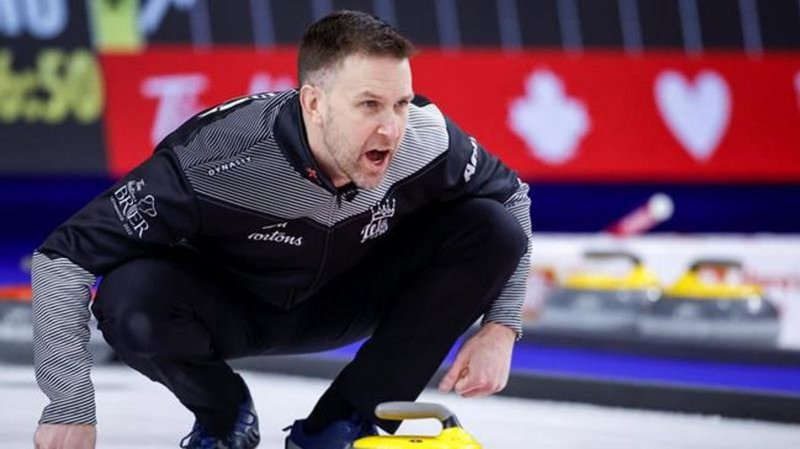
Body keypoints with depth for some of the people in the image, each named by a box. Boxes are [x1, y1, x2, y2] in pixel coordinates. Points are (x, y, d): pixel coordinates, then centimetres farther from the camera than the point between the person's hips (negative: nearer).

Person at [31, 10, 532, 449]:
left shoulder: (429, 141, -27)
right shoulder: (218, 155, -37)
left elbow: (512, 199, -4)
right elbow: (65, 255, -31)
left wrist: (500, 327, -16)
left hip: (345, 300, 3)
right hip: (231, 306, -3)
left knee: (493, 228, -19)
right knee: (131, 298, -36)